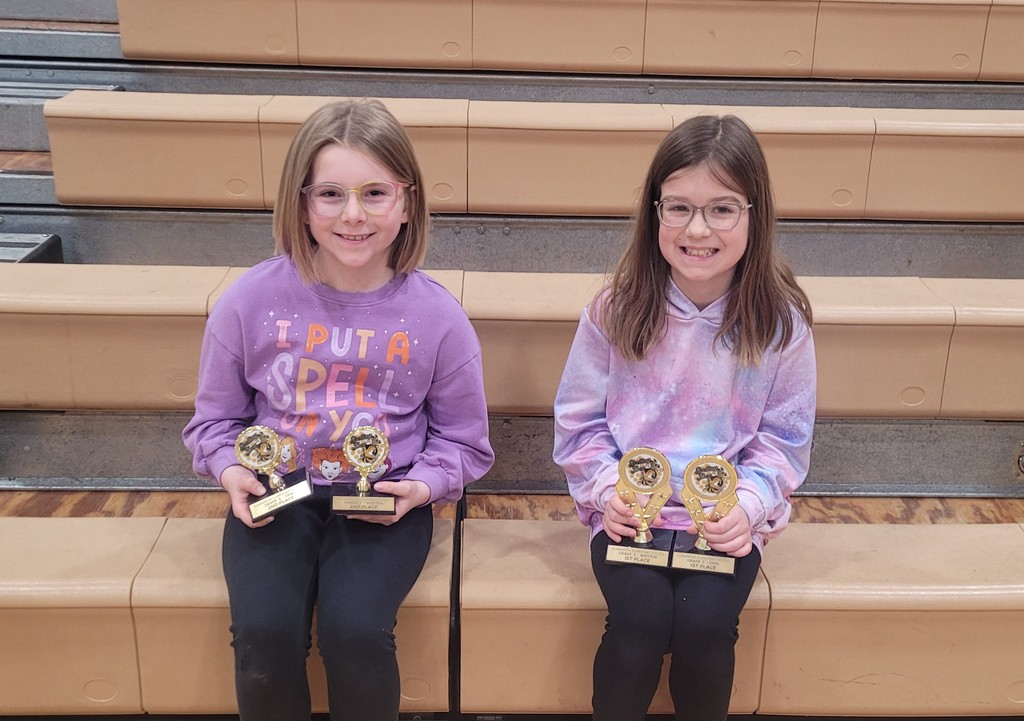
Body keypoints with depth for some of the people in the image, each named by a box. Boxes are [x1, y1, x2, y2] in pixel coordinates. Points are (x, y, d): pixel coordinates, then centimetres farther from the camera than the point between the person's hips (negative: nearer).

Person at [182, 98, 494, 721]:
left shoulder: (437, 315, -6)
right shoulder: (252, 300, -5)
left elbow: (462, 440, 7)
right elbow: (216, 417, 10)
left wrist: (421, 487, -12)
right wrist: (231, 469, -10)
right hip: (276, 495, 1)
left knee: (356, 632, -24)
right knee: (265, 633, -22)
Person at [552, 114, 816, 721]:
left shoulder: (781, 322, -6)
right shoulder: (617, 310, -6)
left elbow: (785, 438, 1)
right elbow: (579, 418, 3)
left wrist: (749, 504, -14)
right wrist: (606, 488, -11)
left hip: (727, 519, 0)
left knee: (705, 624, -22)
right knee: (640, 620, -23)